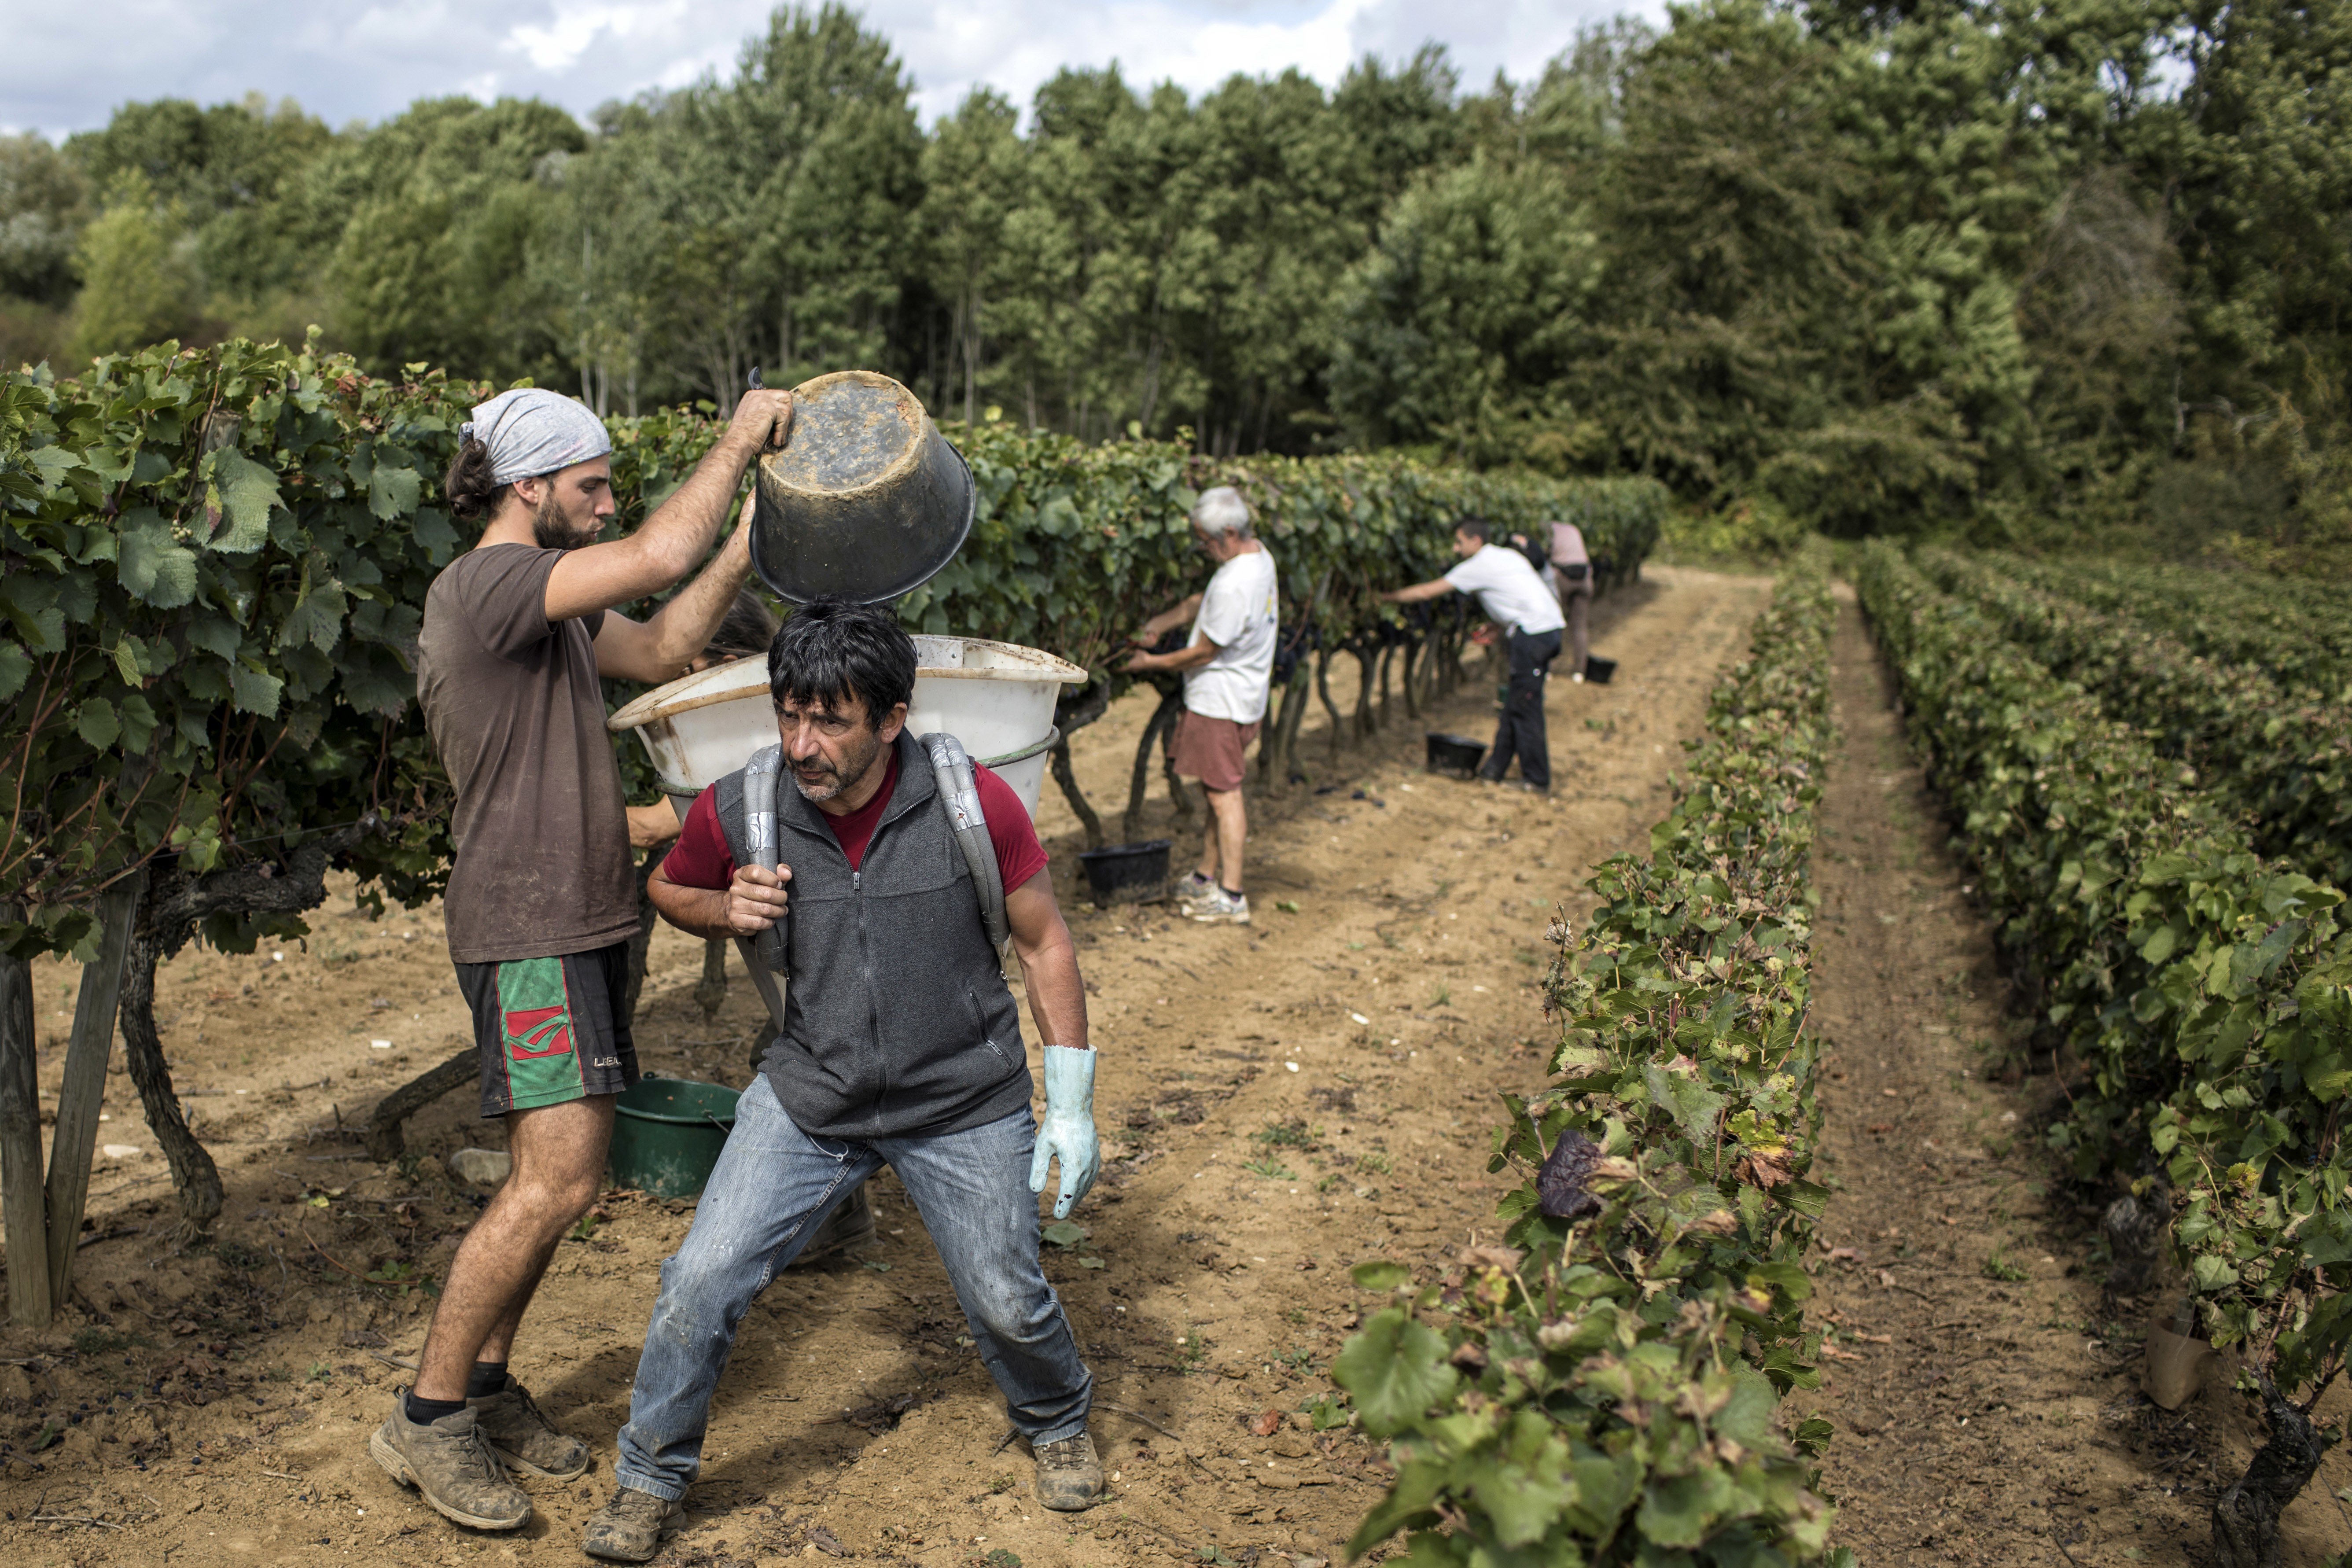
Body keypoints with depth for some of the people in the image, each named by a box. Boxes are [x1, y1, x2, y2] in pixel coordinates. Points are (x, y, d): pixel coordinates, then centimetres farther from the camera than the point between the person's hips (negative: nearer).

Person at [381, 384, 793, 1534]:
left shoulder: (546, 598, 16)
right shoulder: (483, 586, -16)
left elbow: (660, 648, 19)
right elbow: (658, 557, -27)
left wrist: (750, 542, 10)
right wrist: (737, 444, -13)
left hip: (577, 921, 10)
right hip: (527, 929, -10)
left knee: (551, 1176, 12)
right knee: (557, 1179, -11)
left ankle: (485, 1390, 24)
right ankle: (426, 1418, 3)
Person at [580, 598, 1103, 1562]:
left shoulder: (976, 805, -19)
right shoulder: (737, 811, -14)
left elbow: (1045, 945, -7)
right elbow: (669, 890, 9)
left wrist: (1072, 1111, -6)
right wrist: (728, 910, -15)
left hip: (964, 1108, -1)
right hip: (810, 1097, 2)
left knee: (1007, 1302, 9)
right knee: (702, 1282, -6)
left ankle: (1057, 1424, 44)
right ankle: (650, 1479, 21)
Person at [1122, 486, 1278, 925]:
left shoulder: (1234, 584, -26)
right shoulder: (1259, 556, 5)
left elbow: (1205, 651, -18)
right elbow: (1203, 603, 17)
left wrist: (1151, 663, -6)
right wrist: (1162, 621, 6)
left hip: (1222, 702, -10)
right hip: (1242, 695, 10)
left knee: (1224, 794, -4)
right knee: (1219, 790, 18)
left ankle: (1231, 897, 2)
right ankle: (1205, 877, 29)